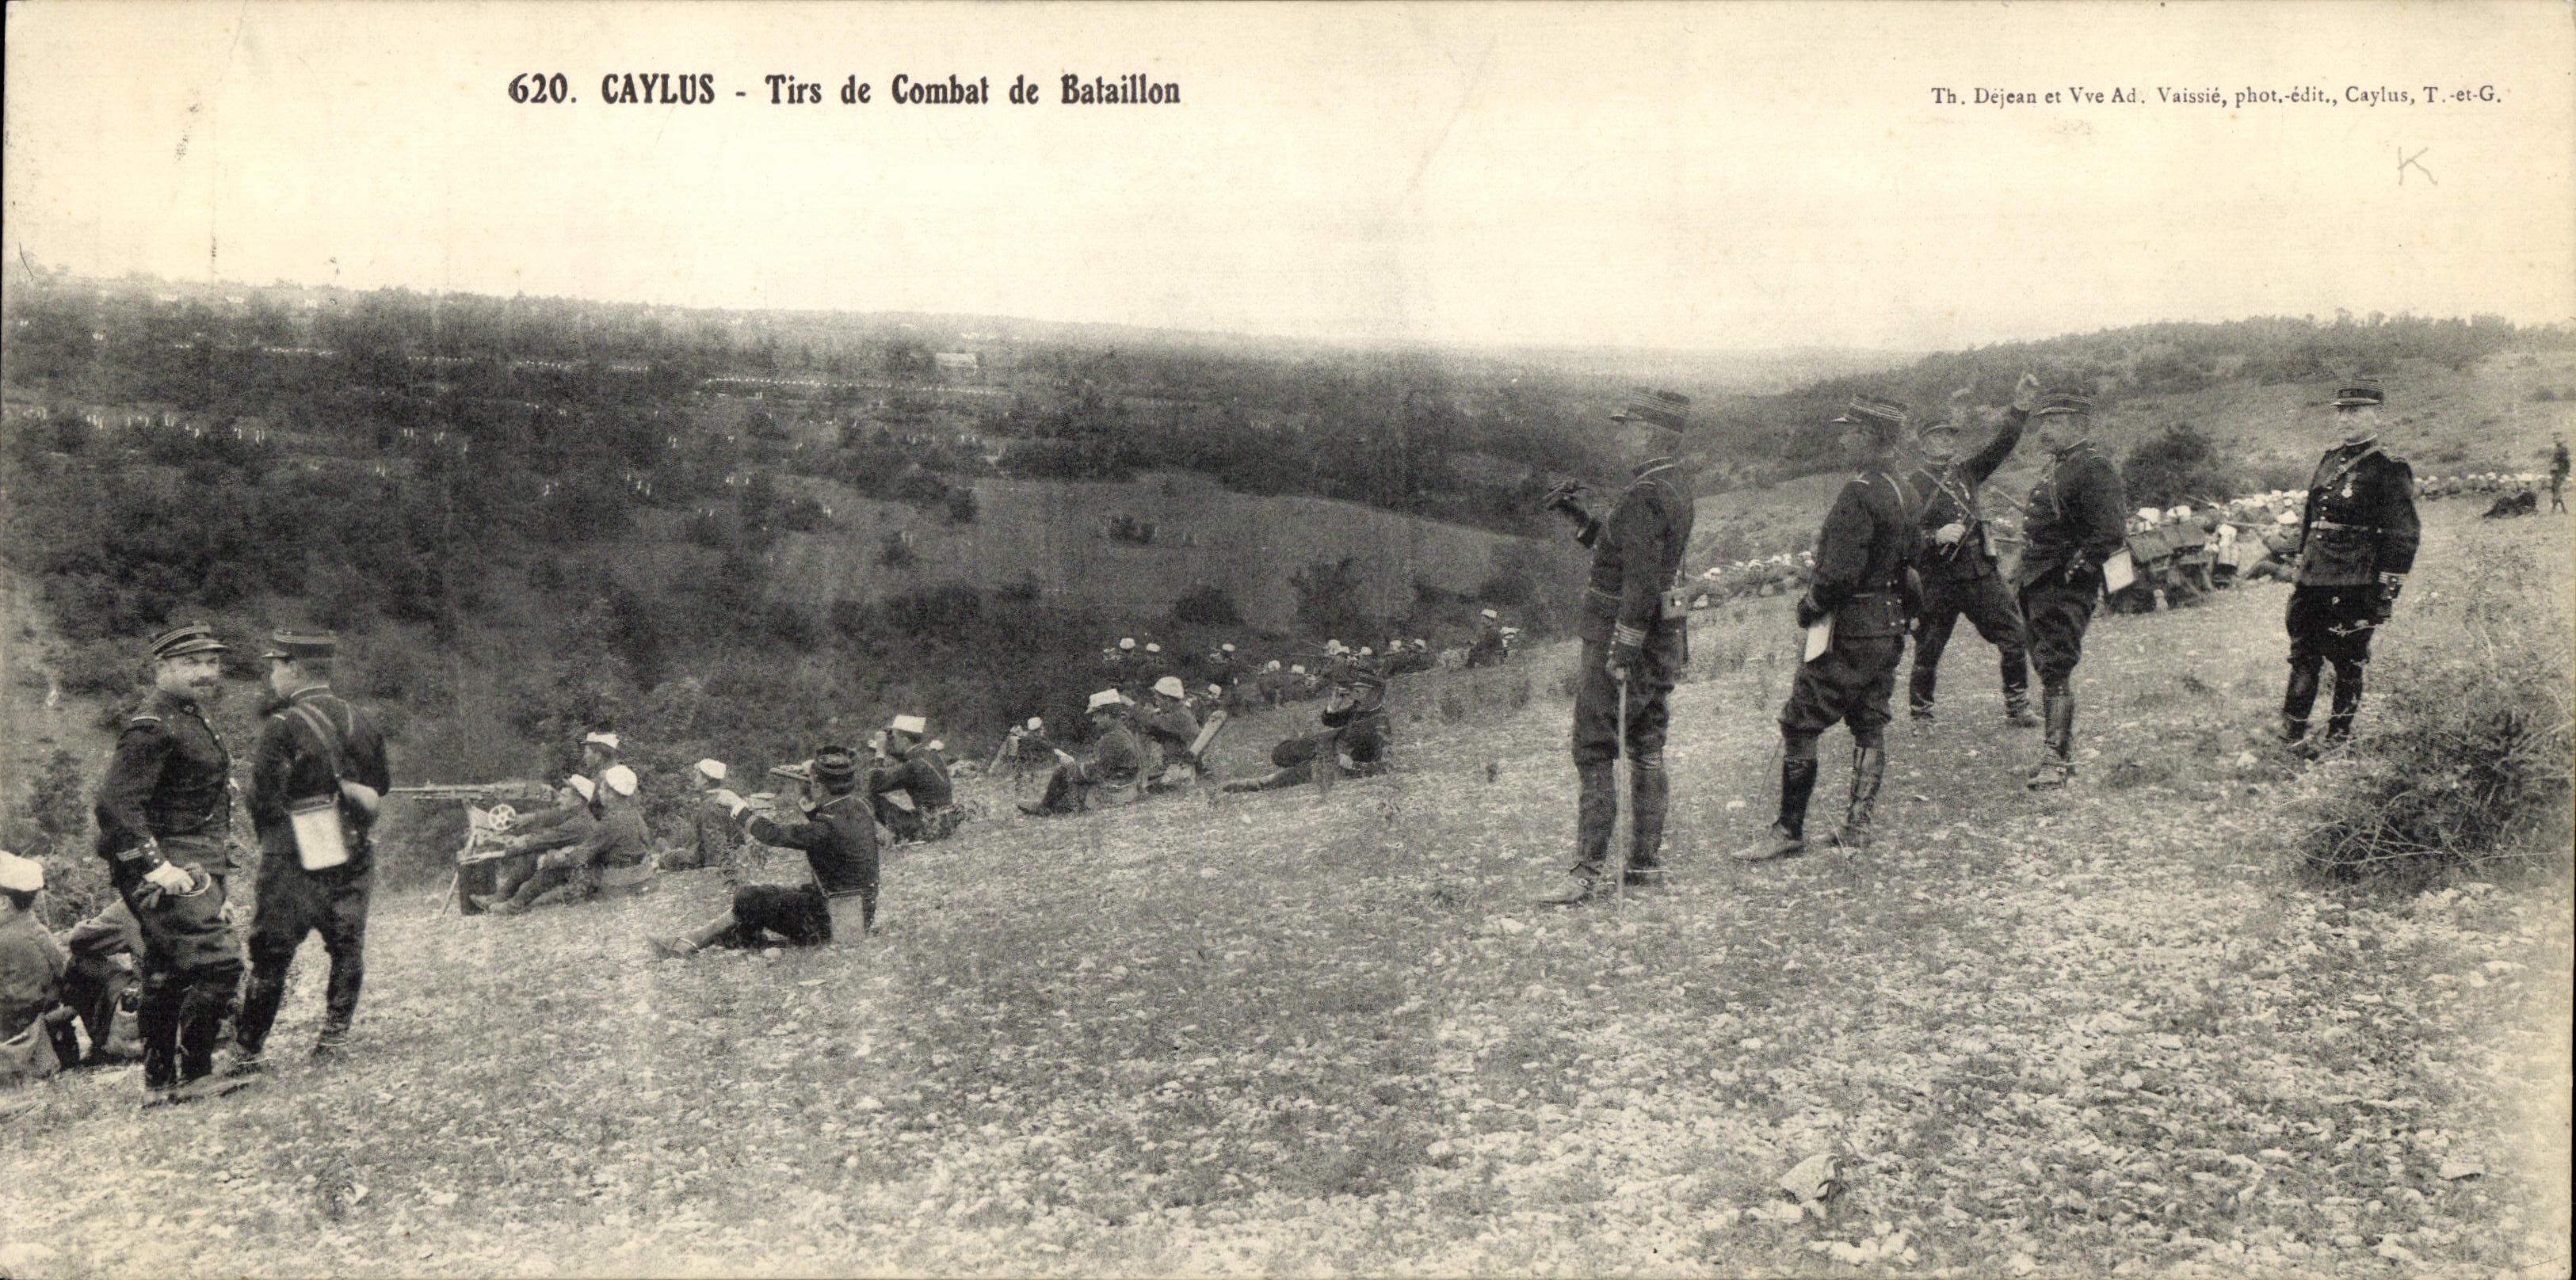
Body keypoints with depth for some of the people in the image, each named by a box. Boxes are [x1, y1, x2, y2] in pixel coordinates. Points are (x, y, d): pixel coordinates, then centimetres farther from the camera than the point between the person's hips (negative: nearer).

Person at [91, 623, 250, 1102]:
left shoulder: (192, 720, 18)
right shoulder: (153, 727, -15)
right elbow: (114, 805, -24)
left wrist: (215, 871, 23)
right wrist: (156, 867, -25)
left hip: (194, 866, 10)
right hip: (172, 870, -10)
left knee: (167, 977, 14)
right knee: (218, 963, -15)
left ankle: (158, 1082, 22)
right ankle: (194, 1075, -7)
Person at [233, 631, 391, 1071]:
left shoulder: (282, 727, -12)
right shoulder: (361, 722, 6)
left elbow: (263, 801, -12)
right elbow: (381, 787, 14)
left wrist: (270, 839, 5)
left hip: (293, 860, -4)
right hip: (354, 857, 5)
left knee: (271, 955, 3)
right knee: (347, 948, 13)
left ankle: (247, 1051, 8)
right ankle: (335, 1035, 14)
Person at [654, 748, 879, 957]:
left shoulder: (831, 824, -26)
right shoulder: (858, 806, 2)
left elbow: (775, 834, -18)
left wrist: (737, 806, -4)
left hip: (835, 925, -10)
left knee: (748, 898, -5)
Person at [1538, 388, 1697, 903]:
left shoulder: (1644, 497, -20)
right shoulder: (1677, 487, 12)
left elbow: (1642, 582, -25)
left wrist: (1621, 655, -24)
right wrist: (1578, 517, 13)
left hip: (1618, 633, -10)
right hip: (1665, 641, 10)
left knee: (1594, 754, -7)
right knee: (1646, 753, 14)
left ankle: (1587, 870, -7)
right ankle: (1645, 861, 20)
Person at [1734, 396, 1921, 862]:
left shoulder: (1859, 494, -19)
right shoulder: (1905, 493, 11)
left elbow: (1840, 573, -24)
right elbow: (1913, 558, 18)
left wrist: (1808, 608, -8)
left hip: (1849, 631, -9)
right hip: (1891, 630, 9)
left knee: (1799, 726, -4)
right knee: (1870, 727, 12)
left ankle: (1789, 831, -2)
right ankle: (1858, 828, 17)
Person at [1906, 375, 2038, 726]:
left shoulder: (1967, 471, 13)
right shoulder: (1912, 486, -1)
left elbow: (2001, 445, 4)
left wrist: (2020, 408, -8)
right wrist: (1936, 537, -20)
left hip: (1982, 574, 4)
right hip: (1937, 581, -4)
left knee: (2015, 638, 0)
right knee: (1927, 651, 2)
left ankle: (2017, 707, 11)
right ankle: (1919, 713, 18)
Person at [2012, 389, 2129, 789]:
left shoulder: (2094, 469, -13)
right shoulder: (2051, 467, 17)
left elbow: (2107, 535, -20)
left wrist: (2072, 572, -18)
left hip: (2066, 587, -10)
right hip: (2037, 586, 10)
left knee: (2057, 669, -11)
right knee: (2049, 669, 14)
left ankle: (2058, 761, -10)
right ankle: (2063, 752, 24)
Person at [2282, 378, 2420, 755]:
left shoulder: (2389, 471, -6)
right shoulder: (2328, 461, 13)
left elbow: (2404, 536, -7)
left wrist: (2387, 593, -11)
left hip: (2355, 584, -6)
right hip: (2313, 580, 6)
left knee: (2348, 661, 3)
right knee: (2303, 655, 7)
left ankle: (2339, 738, 15)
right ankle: (2292, 732, 13)